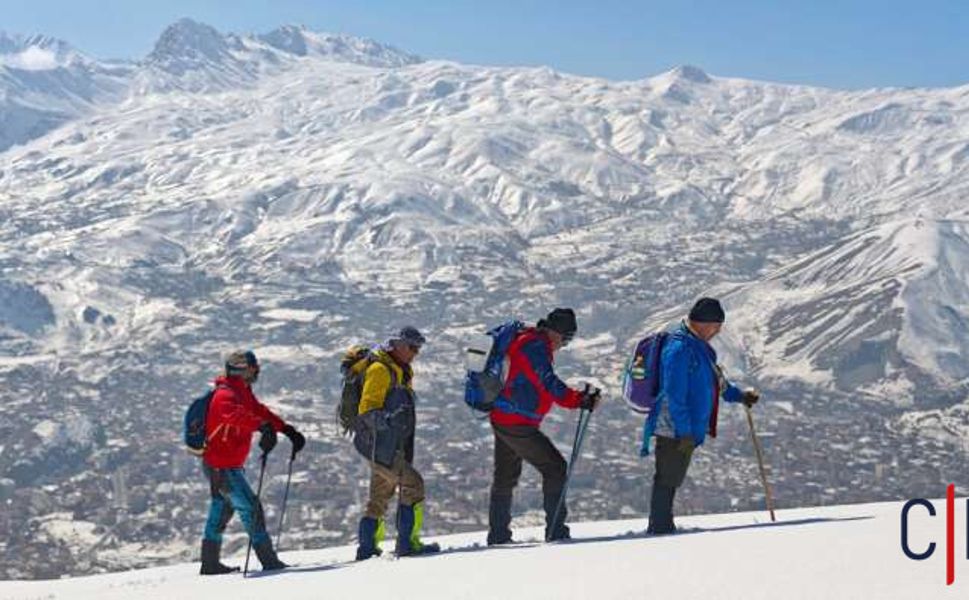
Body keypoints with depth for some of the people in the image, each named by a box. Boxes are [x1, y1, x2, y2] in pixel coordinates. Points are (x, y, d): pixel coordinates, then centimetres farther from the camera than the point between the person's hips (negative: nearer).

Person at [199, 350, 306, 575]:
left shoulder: (243, 393, 10)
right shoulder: (225, 395, -22)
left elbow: (260, 411, 15)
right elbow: (236, 414, -42)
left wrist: (287, 429, 4)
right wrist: (264, 427, -57)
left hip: (229, 465, 11)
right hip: (221, 466, -11)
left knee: (222, 510, 19)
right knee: (250, 508, -11)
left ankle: (210, 563, 30)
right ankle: (269, 561, -9)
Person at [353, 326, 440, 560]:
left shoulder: (402, 372, 20)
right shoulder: (380, 370, -11)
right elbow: (367, 409, -19)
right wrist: (384, 419, -38)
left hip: (393, 446, 10)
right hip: (381, 445, -10)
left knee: (380, 498, 12)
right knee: (413, 484, -15)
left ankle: (367, 547, 18)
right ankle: (408, 543, -16)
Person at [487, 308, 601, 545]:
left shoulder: (527, 341, 14)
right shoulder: (536, 346, -17)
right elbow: (550, 385, -27)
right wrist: (581, 400, -32)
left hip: (501, 419, 11)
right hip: (517, 424, -10)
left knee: (505, 477, 18)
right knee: (555, 468, -5)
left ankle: (498, 534, 26)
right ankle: (556, 530, -7)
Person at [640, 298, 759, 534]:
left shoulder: (699, 346, 12)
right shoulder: (679, 348, -21)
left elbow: (715, 379, 28)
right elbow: (675, 395, -23)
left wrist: (739, 395, 20)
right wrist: (684, 432, -24)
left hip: (687, 428, 10)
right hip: (674, 429, -10)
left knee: (673, 478, 17)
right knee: (668, 478, -4)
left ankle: (663, 528, 26)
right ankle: (660, 529, 1)